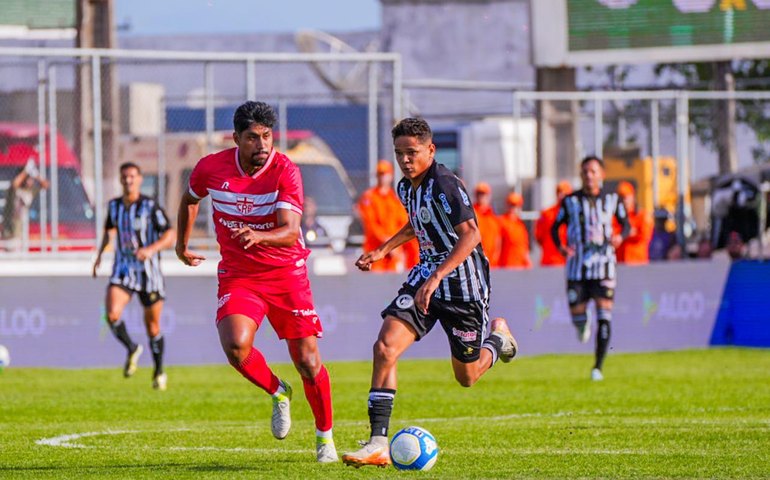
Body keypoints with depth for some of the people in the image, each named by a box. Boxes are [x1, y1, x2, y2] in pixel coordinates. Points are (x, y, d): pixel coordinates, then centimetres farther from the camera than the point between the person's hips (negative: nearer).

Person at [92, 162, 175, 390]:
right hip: (123, 269, 3)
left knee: (153, 325, 5)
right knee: (112, 315, -20)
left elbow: (170, 236, -12)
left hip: (149, 271, -3)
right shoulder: (114, 206, 5)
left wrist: (151, 249, -28)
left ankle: (159, 372, 24)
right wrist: (100, 254, 16)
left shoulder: (150, 207, -9)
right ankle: (131, 349, 8)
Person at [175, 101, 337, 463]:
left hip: (286, 272, -1)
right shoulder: (211, 168, -8)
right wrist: (182, 244, 25)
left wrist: (258, 236, -48)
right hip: (237, 275, 1)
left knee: (307, 360, -2)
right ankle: (278, 394, 8)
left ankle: (324, 435, 23)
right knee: (236, 346, -24)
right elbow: (190, 199, 17)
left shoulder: (285, 171, -17)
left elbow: (290, 232, -28)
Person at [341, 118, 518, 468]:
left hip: (463, 284, -7)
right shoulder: (406, 188, 5)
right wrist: (383, 250, 19)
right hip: (425, 276, 7)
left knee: (466, 377, 6)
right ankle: (378, 444, -17)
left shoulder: (445, 185, -21)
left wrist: (436, 277, -39)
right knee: (385, 347, -15)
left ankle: (498, 337, 42)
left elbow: (471, 235, -31)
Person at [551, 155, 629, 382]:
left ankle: (598, 367, -1)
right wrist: (560, 246, -9)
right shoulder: (571, 201, 2)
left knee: (604, 315, -8)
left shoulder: (612, 199, 4)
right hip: (577, 265, 1)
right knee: (576, 315, -4)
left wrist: (621, 236, -8)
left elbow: (625, 222, 15)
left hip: (604, 264, -1)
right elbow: (555, 227, 10)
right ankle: (583, 326, 36)